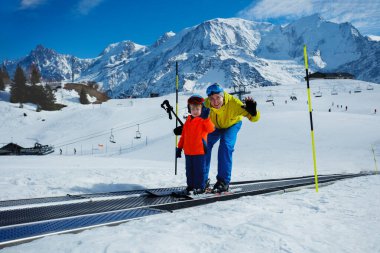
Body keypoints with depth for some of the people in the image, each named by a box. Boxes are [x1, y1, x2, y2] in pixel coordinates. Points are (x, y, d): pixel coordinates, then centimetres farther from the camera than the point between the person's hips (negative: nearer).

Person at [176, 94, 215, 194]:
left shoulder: (204, 120, -5)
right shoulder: (188, 121, 11)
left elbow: (210, 129, -26)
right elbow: (183, 135, 15)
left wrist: (206, 118, -38)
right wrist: (179, 148, 15)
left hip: (199, 151, -6)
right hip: (188, 151, 6)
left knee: (200, 169, 2)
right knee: (189, 170, 14)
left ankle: (200, 186, 15)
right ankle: (190, 185, 28)